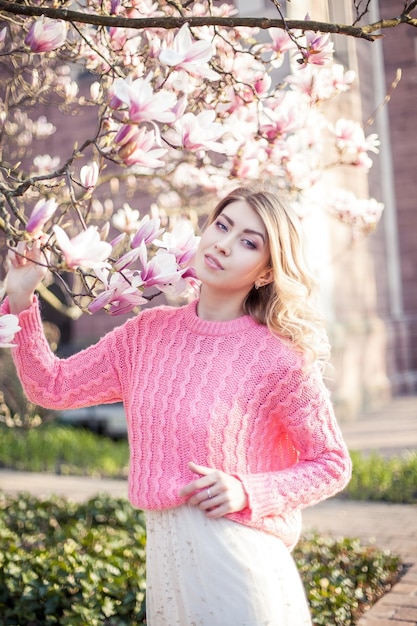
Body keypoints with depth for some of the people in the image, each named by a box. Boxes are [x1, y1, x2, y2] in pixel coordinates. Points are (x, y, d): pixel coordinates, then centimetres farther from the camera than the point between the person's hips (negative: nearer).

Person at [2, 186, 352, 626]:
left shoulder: (279, 358, -12)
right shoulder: (149, 331, 2)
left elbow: (332, 464, -4)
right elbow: (53, 386, 6)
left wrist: (246, 492, -18)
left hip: (238, 557, -5)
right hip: (162, 553, 5)